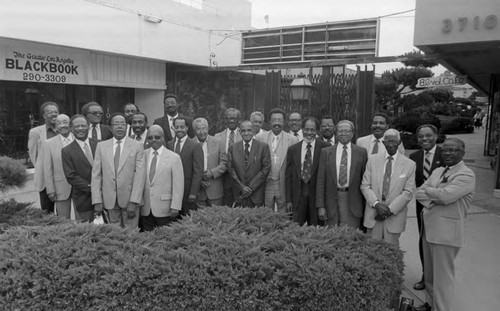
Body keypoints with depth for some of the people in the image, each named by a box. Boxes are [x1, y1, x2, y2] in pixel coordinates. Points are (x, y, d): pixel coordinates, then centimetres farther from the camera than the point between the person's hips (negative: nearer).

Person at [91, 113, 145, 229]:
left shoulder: (137, 146, -1)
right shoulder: (101, 146, 7)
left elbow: (140, 175, -6)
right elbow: (96, 174, 5)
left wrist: (133, 202, -12)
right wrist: (97, 201, -2)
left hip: (130, 199, -2)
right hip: (109, 200, 2)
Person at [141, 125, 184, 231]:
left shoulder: (174, 158, -2)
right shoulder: (142, 155, 7)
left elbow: (178, 185, -4)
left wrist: (175, 207, -8)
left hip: (165, 209, -3)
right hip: (145, 209, 3)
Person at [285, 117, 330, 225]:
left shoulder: (325, 147, 0)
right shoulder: (292, 149, 7)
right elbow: (288, 176, 8)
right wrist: (288, 200, 4)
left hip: (317, 195, -1)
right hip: (298, 195, 2)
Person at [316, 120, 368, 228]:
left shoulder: (361, 152, 4)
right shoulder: (326, 152, 4)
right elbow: (321, 181, 2)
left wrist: (366, 206, 3)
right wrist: (320, 206, -3)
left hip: (353, 202, -1)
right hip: (332, 200, 1)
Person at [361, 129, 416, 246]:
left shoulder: (409, 165, 1)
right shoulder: (372, 160, 5)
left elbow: (408, 192, -3)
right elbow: (365, 185, 2)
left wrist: (391, 209, -10)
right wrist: (376, 204, -12)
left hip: (395, 215, -1)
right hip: (373, 215, 1)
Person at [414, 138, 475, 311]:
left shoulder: (466, 175, -11)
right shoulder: (437, 171, 13)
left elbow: (445, 195, -24)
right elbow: (419, 193, 7)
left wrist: (427, 189, -6)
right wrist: (432, 201, -13)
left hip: (446, 231, -8)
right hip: (428, 227, 8)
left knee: (442, 276, 2)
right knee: (429, 272, 20)